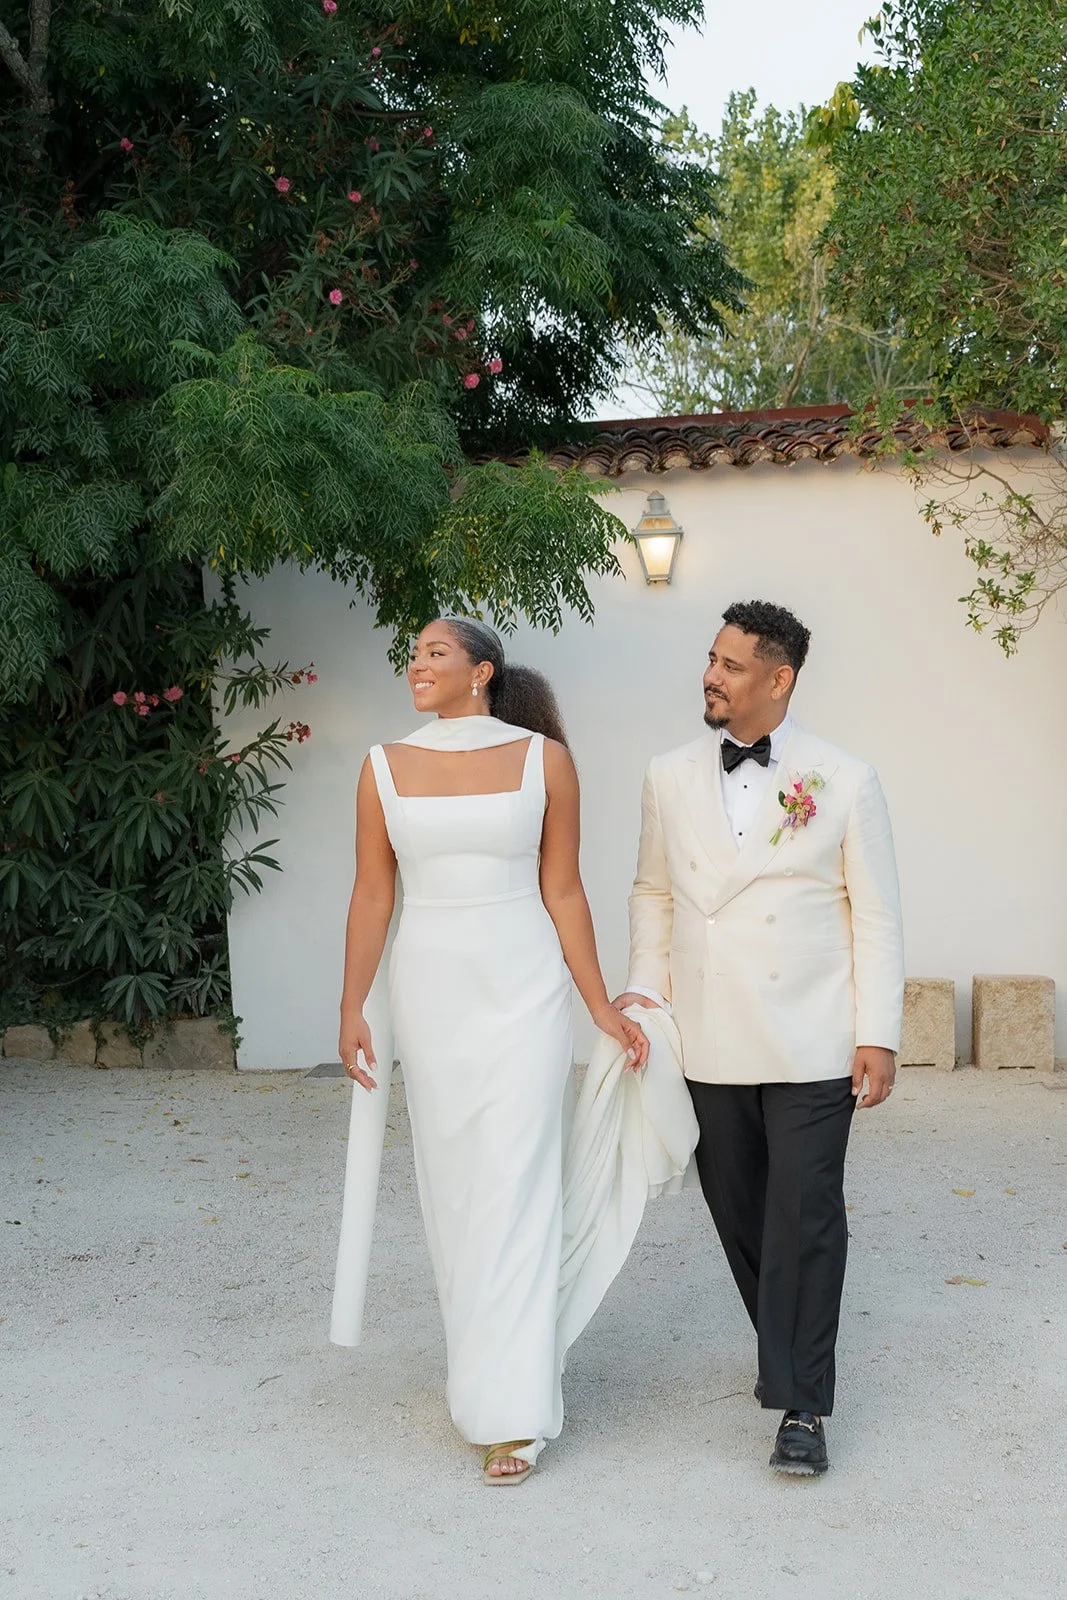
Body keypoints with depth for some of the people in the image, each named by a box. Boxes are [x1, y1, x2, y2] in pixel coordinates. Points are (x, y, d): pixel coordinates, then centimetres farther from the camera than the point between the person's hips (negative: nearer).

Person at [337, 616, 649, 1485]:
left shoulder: (543, 759, -2)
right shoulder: (386, 767, 3)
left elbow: (562, 890, 1)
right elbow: (373, 894, 6)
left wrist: (602, 1006, 1)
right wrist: (352, 1009, 2)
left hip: (524, 988, -3)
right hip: (430, 989, 3)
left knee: (514, 1190, -6)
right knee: (451, 1183, 10)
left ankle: (513, 1411, -3)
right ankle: (497, 1360, 28)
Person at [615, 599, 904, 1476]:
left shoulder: (844, 781, -3)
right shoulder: (670, 777, 6)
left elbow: (877, 916, -2)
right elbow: (653, 893, 15)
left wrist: (879, 1035, -6)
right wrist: (644, 986, 3)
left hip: (811, 1044, -3)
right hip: (709, 1043, 3)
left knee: (805, 1222, -3)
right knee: (739, 1214, 12)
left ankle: (801, 1405, 7)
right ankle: (788, 1354, 33)